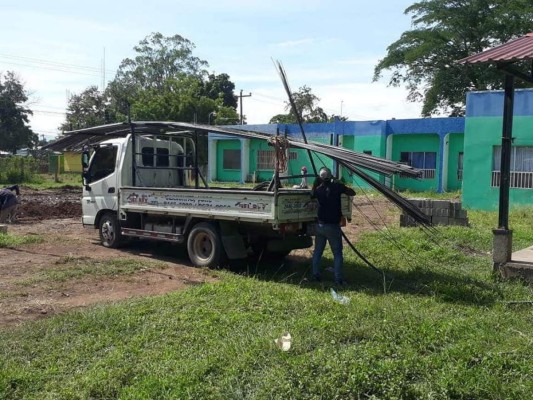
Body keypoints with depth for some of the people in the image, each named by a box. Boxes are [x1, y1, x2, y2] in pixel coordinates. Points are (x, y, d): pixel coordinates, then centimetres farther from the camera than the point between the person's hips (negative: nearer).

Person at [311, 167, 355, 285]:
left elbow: (312, 194, 22)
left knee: (317, 251, 16)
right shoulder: (337, 186, -10)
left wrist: (317, 182, 21)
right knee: (337, 253, 3)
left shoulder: (318, 189, 0)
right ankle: (338, 279, 0)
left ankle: (315, 275, 21)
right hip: (333, 226, -4)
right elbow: (352, 192, 0)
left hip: (320, 225, 4)